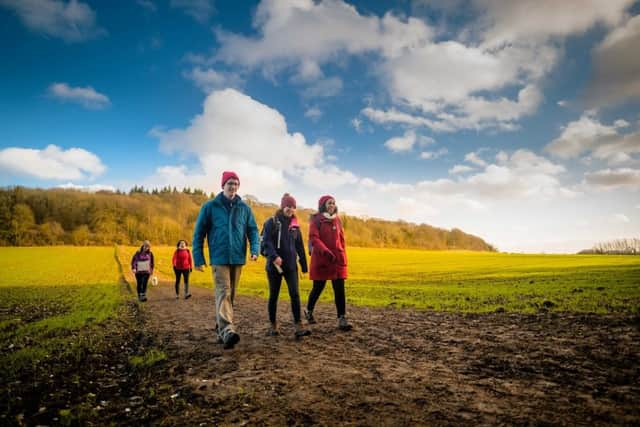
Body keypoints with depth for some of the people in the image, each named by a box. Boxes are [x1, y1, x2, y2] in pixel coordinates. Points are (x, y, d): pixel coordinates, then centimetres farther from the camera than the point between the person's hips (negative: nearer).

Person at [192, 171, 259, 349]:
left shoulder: (244, 208, 9)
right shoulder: (210, 206, 1)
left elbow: (253, 230, 8)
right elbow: (198, 233, 3)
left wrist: (255, 249, -10)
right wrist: (198, 258, -3)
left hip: (238, 258, 4)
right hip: (219, 258, -4)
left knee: (231, 295, 12)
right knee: (223, 293, -16)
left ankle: (221, 329, 27)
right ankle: (227, 331, -26)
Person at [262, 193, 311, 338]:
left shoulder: (294, 225, 11)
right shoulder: (271, 222, -2)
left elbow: (300, 246, 15)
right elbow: (267, 242, -13)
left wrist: (304, 265, 14)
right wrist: (274, 256, -29)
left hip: (291, 265, 3)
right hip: (274, 265, -3)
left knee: (295, 294, -7)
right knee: (273, 295, 7)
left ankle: (298, 326, -6)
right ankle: (273, 325, 20)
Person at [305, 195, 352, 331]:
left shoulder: (337, 220, 11)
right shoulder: (316, 220, -3)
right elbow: (313, 238, -15)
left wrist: (342, 255, 16)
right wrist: (325, 251, -29)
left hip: (338, 260, 4)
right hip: (321, 259, -4)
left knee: (340, 290, -3)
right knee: (318, 288, 7)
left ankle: (342, 319, 0)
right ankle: (309, 311, 32)